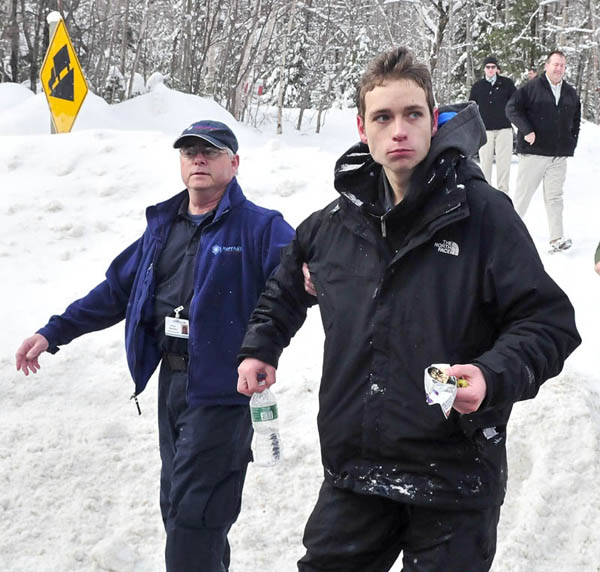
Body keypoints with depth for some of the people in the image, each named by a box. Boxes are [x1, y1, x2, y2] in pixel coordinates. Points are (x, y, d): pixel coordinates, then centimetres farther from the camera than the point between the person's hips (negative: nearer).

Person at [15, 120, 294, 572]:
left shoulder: (259, 227, -6)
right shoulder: (163, 226, 14)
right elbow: (117, 290, 21)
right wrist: (54, 333, 18)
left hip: (222, 387, -7)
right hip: (171, 380, 7)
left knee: (193, 518, -7)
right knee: (177, 505, 16)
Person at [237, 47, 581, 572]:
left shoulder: (482, 213, -10)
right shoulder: (337, 223, 5)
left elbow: (548, 321, -10)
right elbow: (288, 284, 26)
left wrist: (493, 376, -25)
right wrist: (260, 347, 14)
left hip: (454, 477, -4)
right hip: (353, 468, 4)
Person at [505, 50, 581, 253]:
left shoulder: (571, 93, 13)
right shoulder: (532, 87, -4)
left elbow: (576, 119, 24)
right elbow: (512, 107, -7)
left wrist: (571, 141, 12)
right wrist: (526, 130, -15)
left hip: (559, 156, 4)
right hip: (533, 152, -4)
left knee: (554, 197, 3)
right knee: (523, 193, 2)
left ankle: (557, 239, 0)